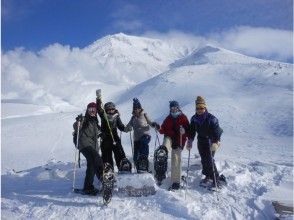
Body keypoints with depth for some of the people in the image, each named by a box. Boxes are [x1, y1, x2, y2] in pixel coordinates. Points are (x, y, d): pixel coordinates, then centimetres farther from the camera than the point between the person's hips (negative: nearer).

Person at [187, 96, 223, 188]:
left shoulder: (211, 118, -16)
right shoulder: (194, 118, 2)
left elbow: (217, 131, -19)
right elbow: (192, 130, 10)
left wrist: (216, 142, -28)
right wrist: (190, 141, 4)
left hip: (210, 141, -6)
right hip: (201, 141, 6)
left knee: (209, 160, -11)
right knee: (204, 160, 9)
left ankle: (214, 179, -1)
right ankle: (208, 176, 23)